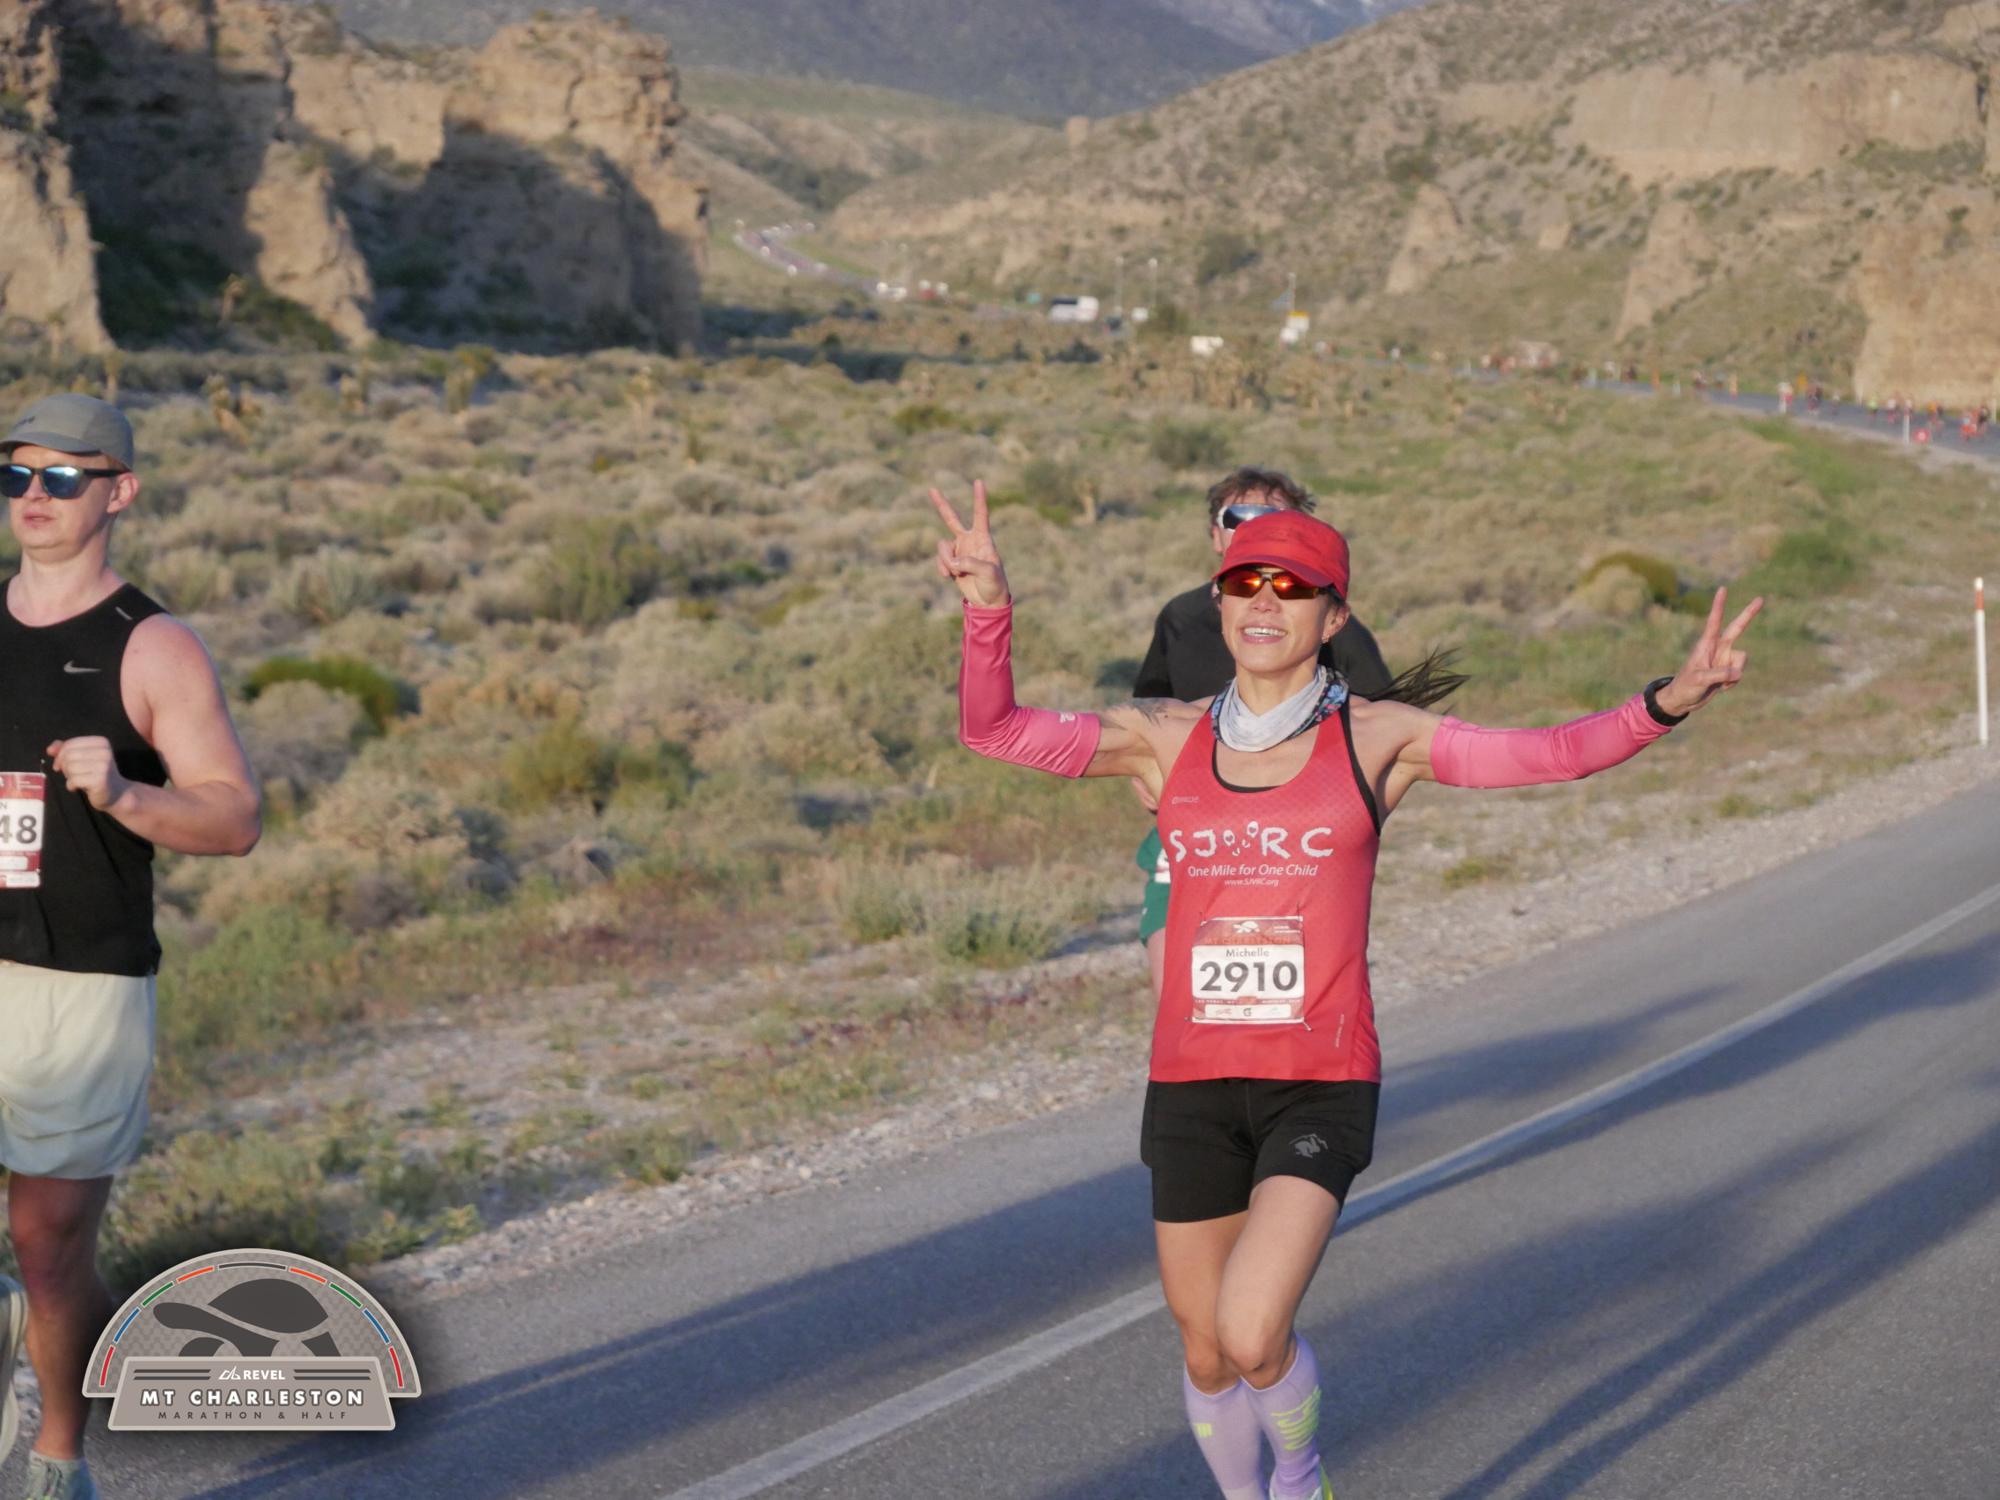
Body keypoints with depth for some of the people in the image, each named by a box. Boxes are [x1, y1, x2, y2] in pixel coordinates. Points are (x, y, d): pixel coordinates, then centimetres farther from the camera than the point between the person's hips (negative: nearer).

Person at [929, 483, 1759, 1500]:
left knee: (1252, 1339, -19)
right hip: (1193, 1082, 3)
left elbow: (1554, 753, -11)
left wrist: (1670, 700, -27)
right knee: (1206, 1356, 14)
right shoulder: (1166, 739, 4)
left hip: (1321, 1084, -3)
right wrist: (989, 607, -21)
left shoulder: (1379, 739, -2)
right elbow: (993, 729, -2)